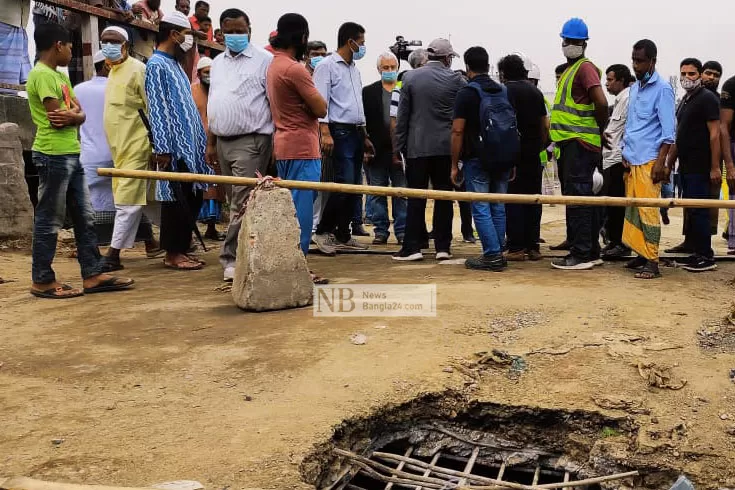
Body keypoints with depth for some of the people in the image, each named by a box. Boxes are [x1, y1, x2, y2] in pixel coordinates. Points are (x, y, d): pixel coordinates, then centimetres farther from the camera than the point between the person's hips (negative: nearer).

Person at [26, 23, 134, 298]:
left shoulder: (59, 75, 18)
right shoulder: (42, 75, -11)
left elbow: (80, 114, 11)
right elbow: (57, 117, -18)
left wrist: (71, 115, -10)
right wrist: (74, 114, 0)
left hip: (71, 155, 10)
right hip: (53, 156, -10)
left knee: (85, 218, 10)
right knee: (49, 221, -2)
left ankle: (92, 275, 15)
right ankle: (42, 281, 7)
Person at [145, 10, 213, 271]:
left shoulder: (175, 63, 18)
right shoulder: (157, 65, -10)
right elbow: (157, 109, -16)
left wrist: (201, 140, 18)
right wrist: (163, 149, -20)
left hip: (190, 145, 9)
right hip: (175, 147, -9)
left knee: (193, 198, 10)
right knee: (176, 200, -4)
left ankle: (182, 248, 19)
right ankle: (172, 253, 5)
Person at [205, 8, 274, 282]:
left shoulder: (264, 60, -4)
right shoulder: (217, 64, 17)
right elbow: (213, 106, 20)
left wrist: (277, 141, -12)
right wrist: (210, 143, 16)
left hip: (251, 141, -7)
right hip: (223, 141, 7)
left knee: (242, 203, -10)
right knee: (235, 202, 10)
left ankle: (232, 258, -6)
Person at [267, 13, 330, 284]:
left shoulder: (274, 66, 14)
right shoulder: (295, 69, -16)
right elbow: (321, 109, -12)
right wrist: (312, 88, 3)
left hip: (285, 145, 10)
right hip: (301, 147, -10)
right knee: (301, 209, -6)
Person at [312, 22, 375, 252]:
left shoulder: (354, 69, 20)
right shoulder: (327, 66, -5)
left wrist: (365, 136, 22)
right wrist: (325, 132, -24)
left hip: (356, 132, 9)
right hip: (339, 132, -9)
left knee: (354, 186, 6)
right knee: (345, 183, -16)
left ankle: (343, 236, 13)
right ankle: (322, 231, -4)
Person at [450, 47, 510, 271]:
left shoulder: (466, 93, -7)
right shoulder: (504, 91, 11)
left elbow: (458, 131, -11)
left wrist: (455, 165, -6)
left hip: (476, 159, -6)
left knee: (481, 209, -3)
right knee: (498, 208, 9)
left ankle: (492, 255, -7)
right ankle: (497, 255, 14)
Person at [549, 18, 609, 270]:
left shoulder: (585, 67, -9)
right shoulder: (569, 70, 21)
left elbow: (601, 103, -21)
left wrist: (600, 131, -8)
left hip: (579, 144, -10)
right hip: (571, 143, 10)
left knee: (576, 198, -10)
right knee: (583, 199, 13)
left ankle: (581, 255, -7)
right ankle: (591, 252, 21)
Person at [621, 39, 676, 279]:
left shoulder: (662, 89, -5)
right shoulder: (634, 88, 17)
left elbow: (669, 131, -9)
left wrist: (660, 163, -15)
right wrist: (625, 154, 13)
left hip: (649, 161, -7)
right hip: (631, 160, 7)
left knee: (648, 211, -8)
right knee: (632, 209, 7)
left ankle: (652, 262, -5)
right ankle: (641, 255, 16)